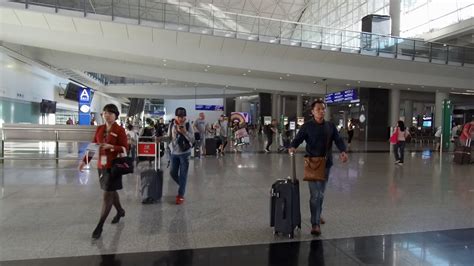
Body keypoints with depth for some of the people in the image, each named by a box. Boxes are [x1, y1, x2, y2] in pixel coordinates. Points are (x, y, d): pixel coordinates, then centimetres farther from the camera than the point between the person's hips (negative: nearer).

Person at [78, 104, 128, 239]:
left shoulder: (120, 130, -9)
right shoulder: (99, 129, 8)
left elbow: (125, 148, -11)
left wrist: (110, 146, -24)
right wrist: (84, 160, 3)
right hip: (101, 166, 6)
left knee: (107, 194, -4)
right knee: (111, 191, 18)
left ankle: (100, 226, 2)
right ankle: (120, 211, 43)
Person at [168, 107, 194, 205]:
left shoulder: (188, 126, -9)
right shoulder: (172, 125, -1)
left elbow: (192, 139, -12)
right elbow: (168, 137, 9)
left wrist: (184, 132, -24)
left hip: (184, 153, -4)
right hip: (174, 153, 4)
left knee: (183, 175, 1)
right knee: (173, 173, 10)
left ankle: (181, 195, 9)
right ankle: (182, 186, 37)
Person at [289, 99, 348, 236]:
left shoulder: (331, 126, 7)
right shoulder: (307, 126, -4)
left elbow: (338, 140, -1)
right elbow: (297, 139, -11)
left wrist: (343, 151, -21)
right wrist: (292, 147, -34)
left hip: (326, 163, 4)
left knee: (321, 193, 18)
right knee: (315, 194, -8)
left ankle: (318, 215, 39)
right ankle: (315, 224, -2)